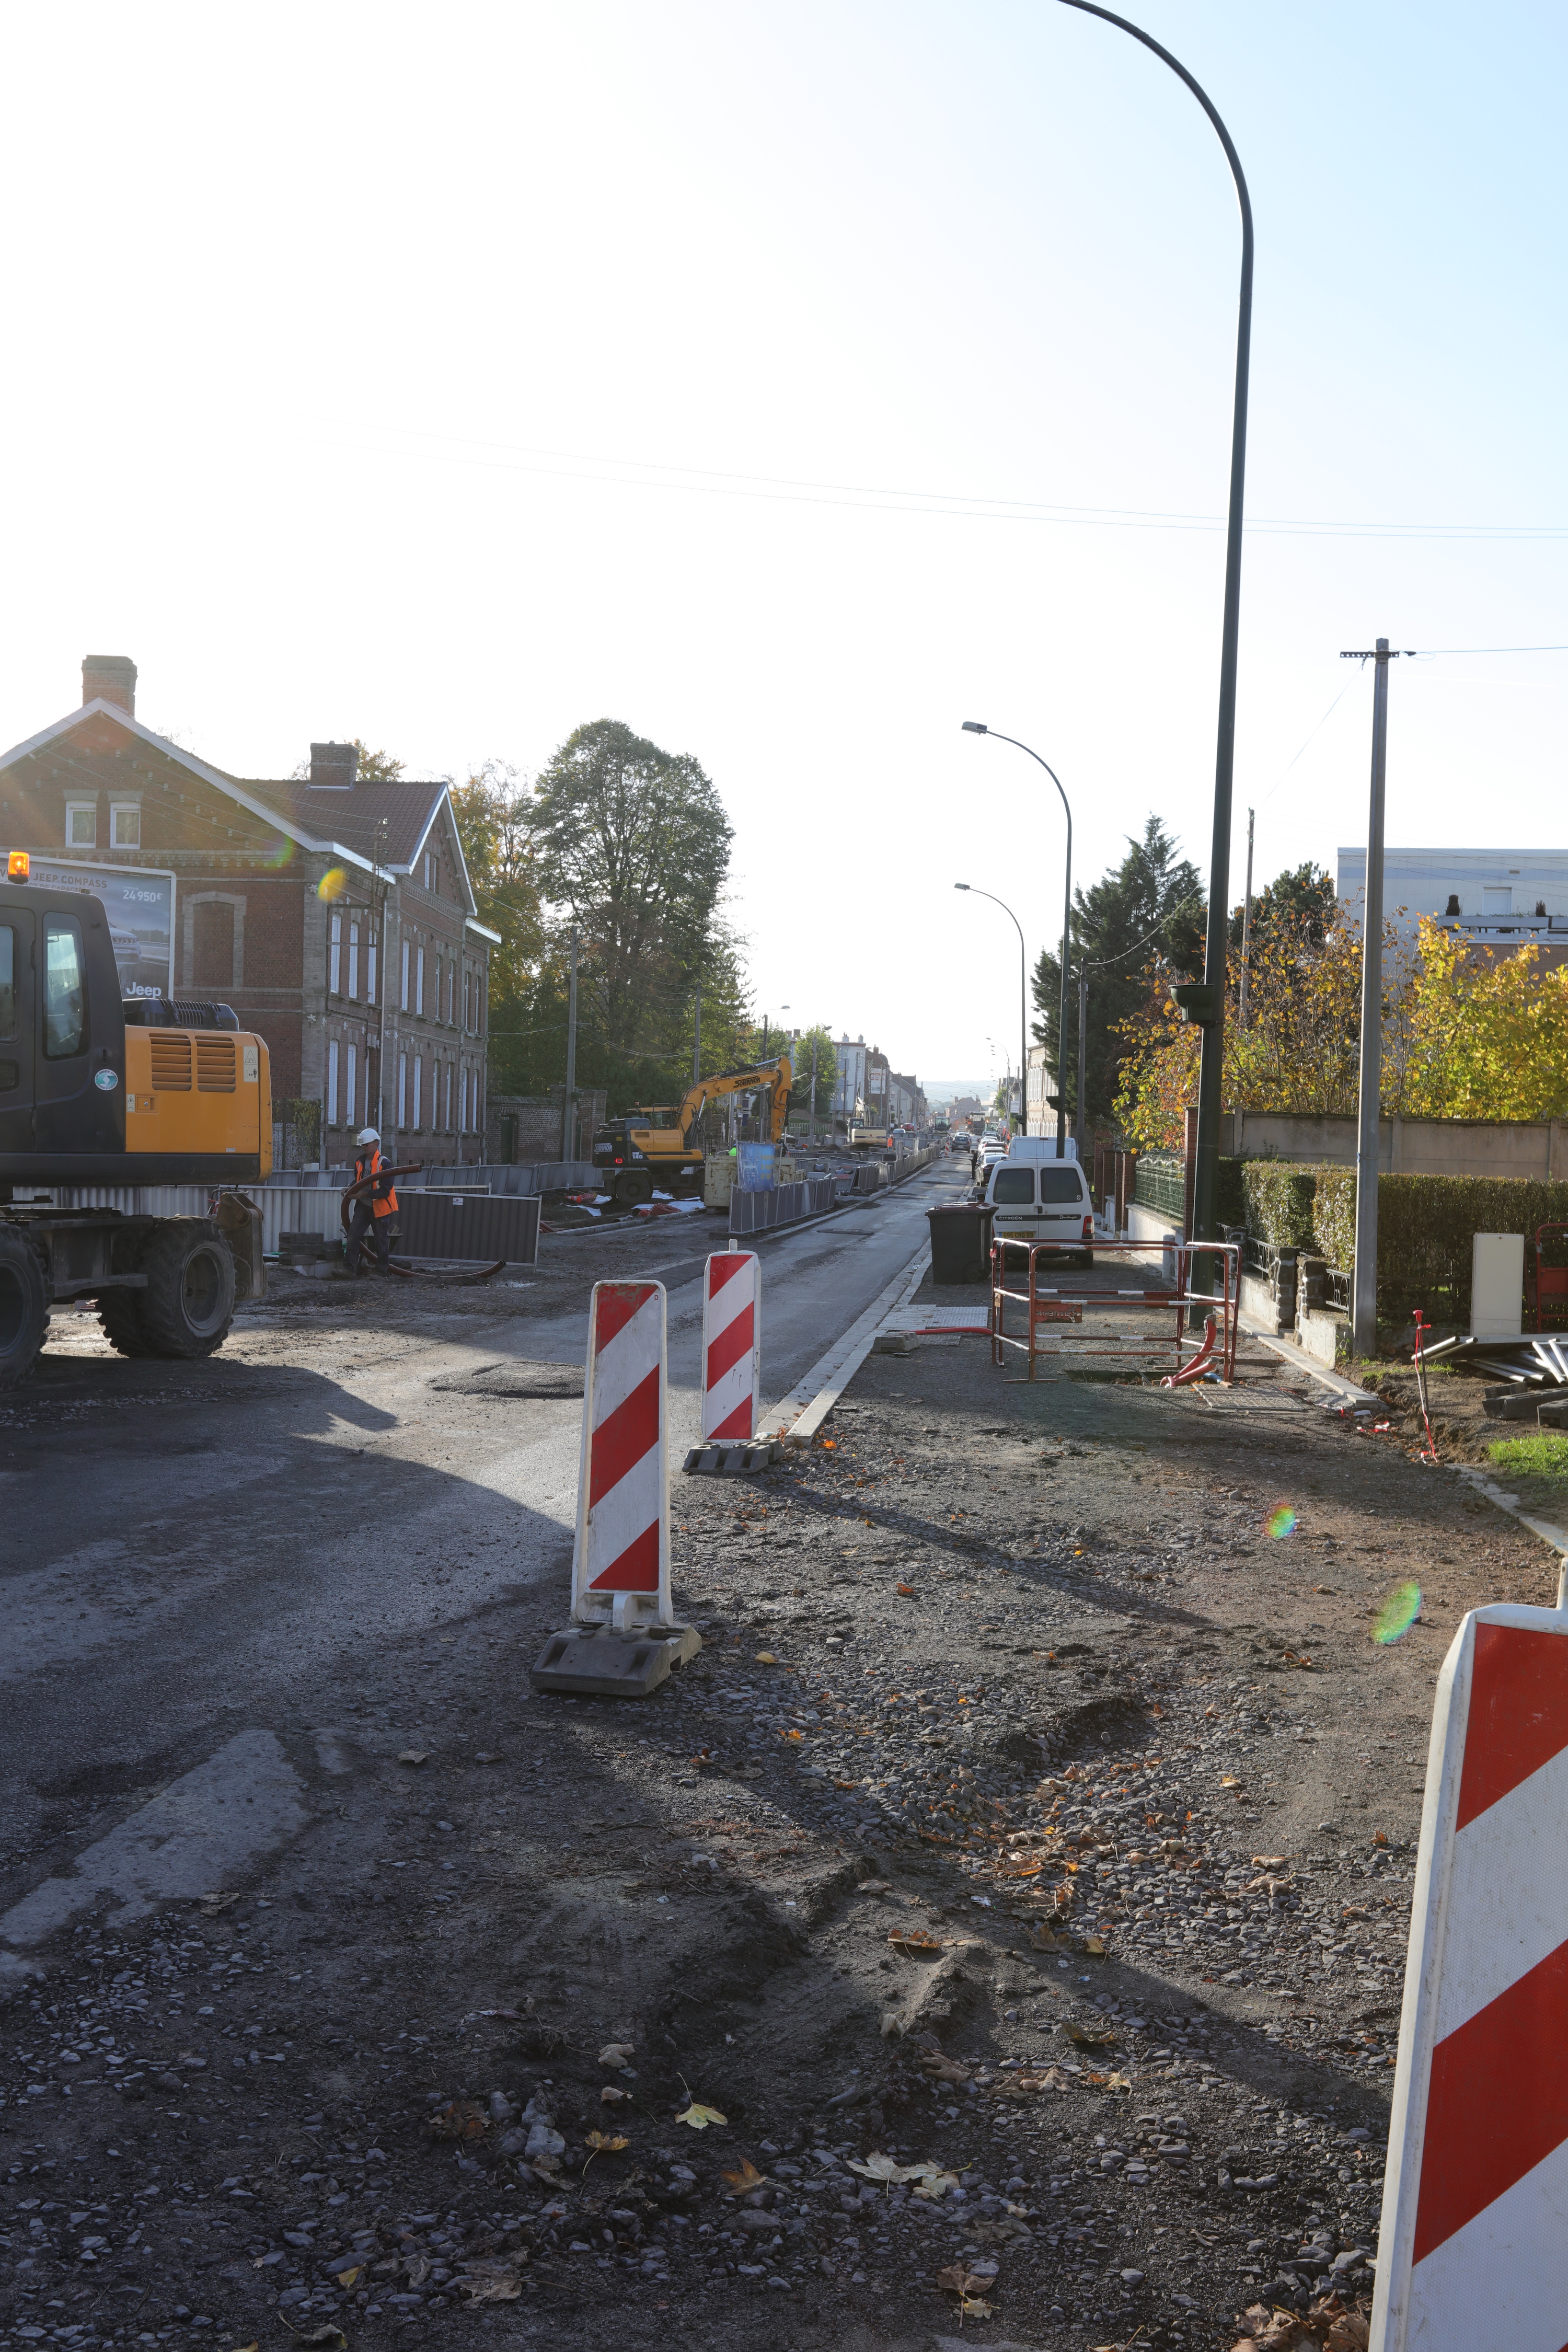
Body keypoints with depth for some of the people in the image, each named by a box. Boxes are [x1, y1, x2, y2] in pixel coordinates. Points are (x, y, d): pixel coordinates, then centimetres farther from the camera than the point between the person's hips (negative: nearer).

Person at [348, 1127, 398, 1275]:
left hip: (380, 1207, -6)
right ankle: (351, 1268, -5)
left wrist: (365, 1194, -26)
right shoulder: (360, 1162, 6)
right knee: (353, 1235, -5)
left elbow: (385, 1191, -20)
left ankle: (382, 1271, 13)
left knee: (381, 1240, 3)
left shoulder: (384, 1164, -15)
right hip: (363, 1206, 6)